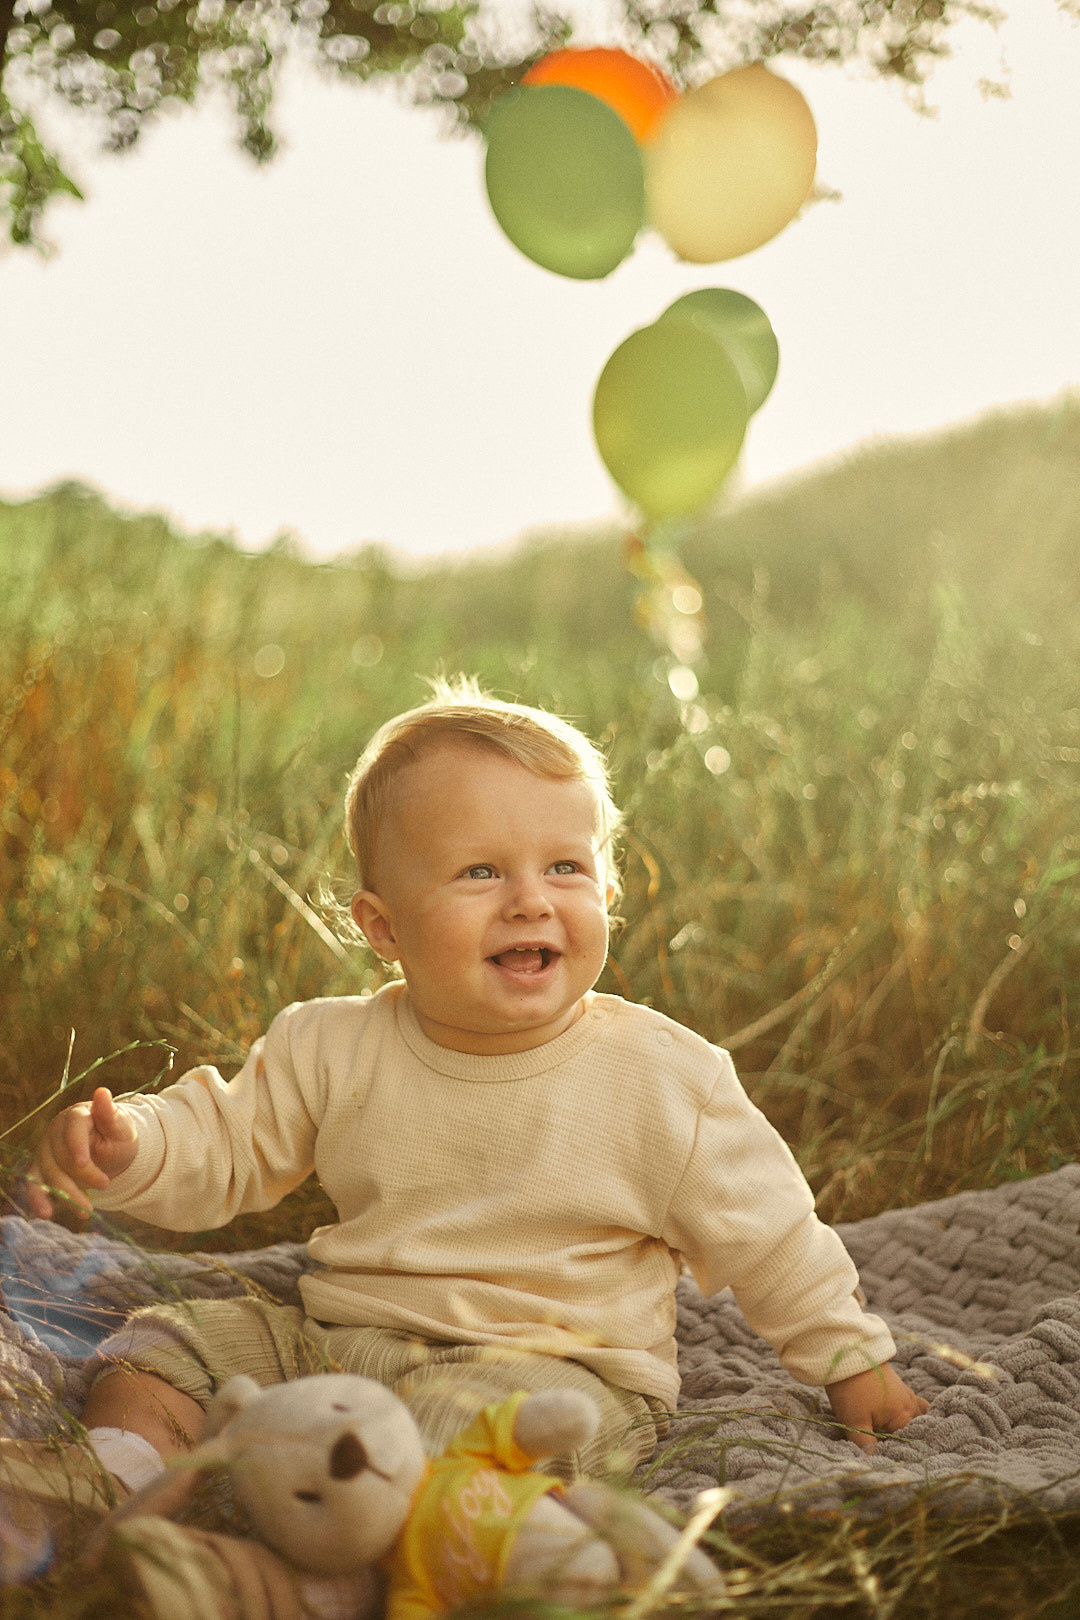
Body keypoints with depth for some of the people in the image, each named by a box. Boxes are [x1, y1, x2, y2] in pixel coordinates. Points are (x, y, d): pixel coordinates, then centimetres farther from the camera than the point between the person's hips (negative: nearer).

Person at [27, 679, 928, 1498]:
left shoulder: (663, 1078, -8)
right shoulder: (333, 1051, -1)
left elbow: (766, 1236, 3)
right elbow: (223, 1148, 10)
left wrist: (850, 1358, 10)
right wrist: (125, 1145, -10)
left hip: (561, 1368, -4)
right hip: (338, 1340, 5)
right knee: (160, 1352, -3)